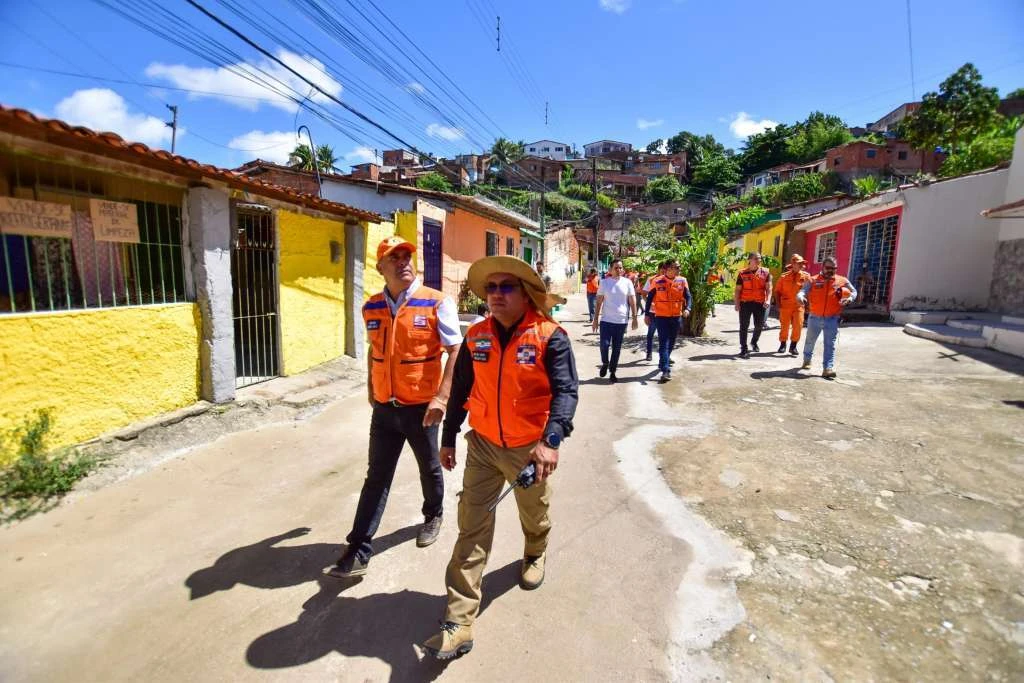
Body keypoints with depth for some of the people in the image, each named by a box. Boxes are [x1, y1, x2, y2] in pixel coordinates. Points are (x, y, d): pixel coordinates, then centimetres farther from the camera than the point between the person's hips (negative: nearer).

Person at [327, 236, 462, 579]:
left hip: (421, 407, -3)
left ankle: (433, 516, 46)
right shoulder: (371, 308, 2)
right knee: (376, 477, 9)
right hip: (384, 408, 3)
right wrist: (370, 387, 19)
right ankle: (359, 550, 19)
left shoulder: (437, 303, -13)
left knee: (429, 469, 19)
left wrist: (442, 396, -21)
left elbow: (456, 351, -14)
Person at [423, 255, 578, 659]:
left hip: (530, 449, -2)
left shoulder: (549, 337, -16)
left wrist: (551, 440, -37)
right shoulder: (476, 337, -3)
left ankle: (534, 555, 57)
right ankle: (460, 621, 11)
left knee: (535, 515, 23)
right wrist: (448, 437, 10)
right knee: (472, 527, 2)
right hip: (483, 445, 3)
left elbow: (566, 391, -23)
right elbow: (460, 390, 5)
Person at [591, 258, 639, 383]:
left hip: (622, 320, 1)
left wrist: (634, 318, -1)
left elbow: (632, 302, 4)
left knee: (617, 347, 6)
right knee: (604, 344, -9)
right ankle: (605, 363, 21)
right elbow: (599, 302, 3)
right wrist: (595, 319, 1)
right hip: (606, 320, 0)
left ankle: (612, 372, 18)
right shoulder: (604, 282, 1)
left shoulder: (627, 282, 1)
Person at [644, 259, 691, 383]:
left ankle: (663, 362, 39)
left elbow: (688, 297, -2)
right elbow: (649, 298, 0)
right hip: (661, 317, -4)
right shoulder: (657, 281, -8)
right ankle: (666, 370, -13)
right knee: (663, 343, -9)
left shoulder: (682, 281, -1)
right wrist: (647, 314, 0)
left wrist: (687, 308, -22)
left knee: (671, 343, 17)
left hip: (677, 317, 4)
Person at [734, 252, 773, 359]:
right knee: (744, 326, -2)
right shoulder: (742, 273, 2)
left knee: (759, 325, 11)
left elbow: (768, 287, -1)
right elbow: (738, 290, 3)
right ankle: (744, 349, 4)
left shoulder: (765, 273, 5)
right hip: (745, 302, -2)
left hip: (760, 303, 2)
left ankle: (754, 342, 39)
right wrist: (736, 303, -4)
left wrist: (768, 300, -16)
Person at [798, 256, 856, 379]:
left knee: (830, 344, -6)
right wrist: (801, 297, -34)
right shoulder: (813, 281, 0)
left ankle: (828, 368, -9)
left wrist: (849, 299, -8)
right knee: (810, 341, 17)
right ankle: (807, 360, 38)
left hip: (832, 319, 0)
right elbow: (803, 290, -10)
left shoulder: (842, 281, 5)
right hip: (814, 318, 0)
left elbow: (853, 292, 15)